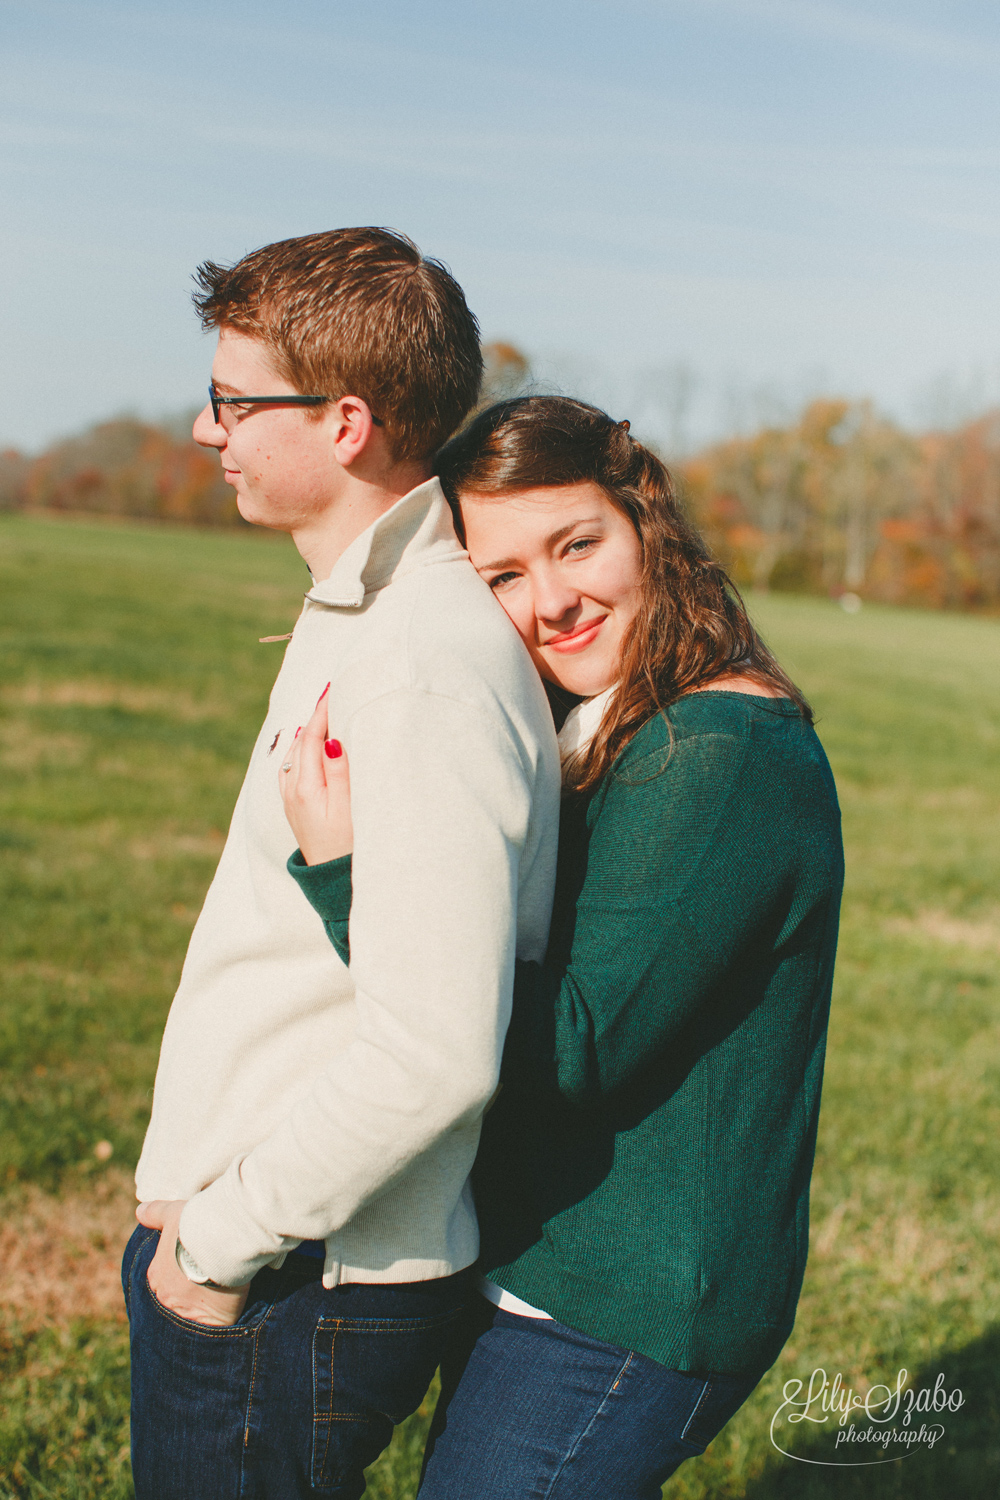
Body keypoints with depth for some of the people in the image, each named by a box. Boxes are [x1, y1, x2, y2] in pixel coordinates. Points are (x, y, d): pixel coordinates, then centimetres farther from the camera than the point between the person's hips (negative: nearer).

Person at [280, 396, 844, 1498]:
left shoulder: (721, 755, -23)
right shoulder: (605, 733, 8)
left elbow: (576, 1049, -25)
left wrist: (343, 874, -24)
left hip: (620, 1322, -10)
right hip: (539, 1268, 10)